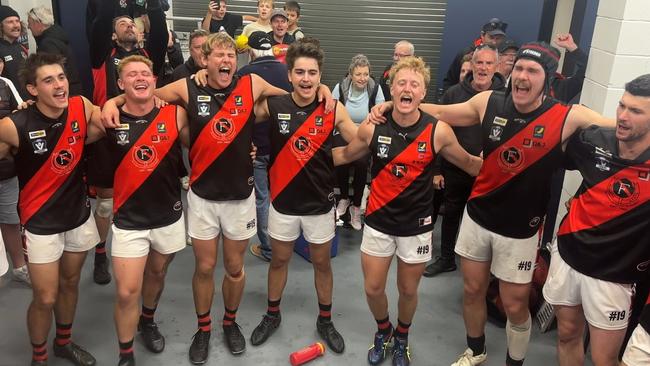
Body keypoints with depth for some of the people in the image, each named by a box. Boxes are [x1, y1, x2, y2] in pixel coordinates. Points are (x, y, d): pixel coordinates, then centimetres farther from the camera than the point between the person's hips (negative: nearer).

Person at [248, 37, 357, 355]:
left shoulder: (333, 110, -9)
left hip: (320, 202, 0)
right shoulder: (273, 106, -9)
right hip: (283, 200, 0)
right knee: (279, 259, 18)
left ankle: (325, 320, 36)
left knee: (322, 262, 15)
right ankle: (272, 315, 40)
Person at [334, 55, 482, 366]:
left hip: (417, 225, 0)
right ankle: (383, 331, 43)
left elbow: (469, 164, 3)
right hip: (378, 221, 1)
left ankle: (401, 339, 46)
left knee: (408, 290, 15)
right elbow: (344, 156, 8)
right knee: (373, 288, 9)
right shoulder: (372, 128, -10)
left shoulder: (438, 131, -13)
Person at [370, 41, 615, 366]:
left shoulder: (568, 118, -15)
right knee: (472, 291, 18)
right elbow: (440, 113, 4)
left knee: (515, 305, 9)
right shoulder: (489, 103, -6)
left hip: (519, 229, -3)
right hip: (477, 216, 3)